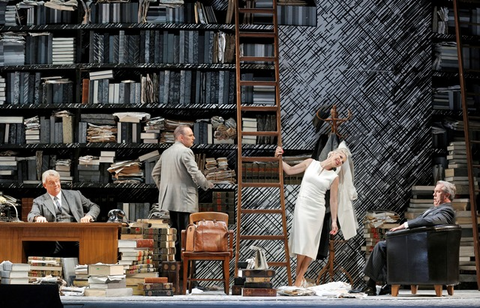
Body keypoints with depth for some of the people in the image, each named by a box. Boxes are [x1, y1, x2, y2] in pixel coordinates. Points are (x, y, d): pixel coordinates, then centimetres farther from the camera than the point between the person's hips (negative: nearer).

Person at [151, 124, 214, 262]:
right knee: (183, 234, -7)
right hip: (184, 200, -8)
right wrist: (207, 185, -1)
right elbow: (195, 173, -16)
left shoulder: (166, 152, 16)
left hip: (168, 200, 8)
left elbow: (155, 173, 23)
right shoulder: (185, 151, -11)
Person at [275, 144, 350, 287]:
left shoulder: (334, 177, 3)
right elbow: (290, 170, 13)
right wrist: (279, 158, 3)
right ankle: (299, 276, 0)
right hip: (302, 206, -1)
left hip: (317, 210, 1)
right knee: (302, 240, -6)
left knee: (311, 244, 2)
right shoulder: (311, 163, 3)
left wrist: (334, 221, 1)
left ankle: (299, 277, 9)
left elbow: (333, 200, 4)